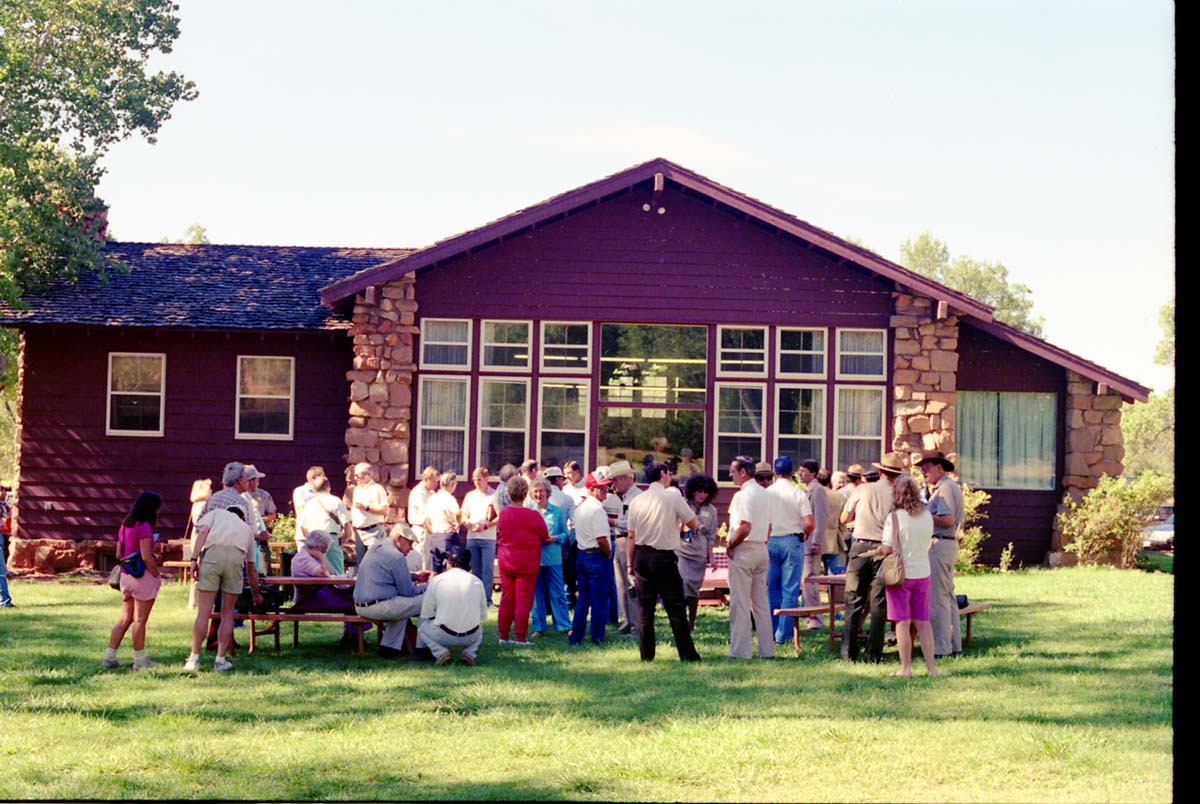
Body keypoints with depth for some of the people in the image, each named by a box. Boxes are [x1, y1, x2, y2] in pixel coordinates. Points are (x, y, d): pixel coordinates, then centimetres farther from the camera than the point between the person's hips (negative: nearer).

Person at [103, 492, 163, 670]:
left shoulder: (125, 526, 11)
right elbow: (146, 556, -20)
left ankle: (110, 656, 11)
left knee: (125, 619, 13)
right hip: (143, 576, -8)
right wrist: (157, 575, -11)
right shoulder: (144, 527, -15)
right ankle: (140, 660, 7)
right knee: (140, 620, 0)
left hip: (126, 575, 8)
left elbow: (118, 554, 16)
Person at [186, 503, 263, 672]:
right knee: (227, 612, 12)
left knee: (204, 610, 1)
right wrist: (256, 595, 50)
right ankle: (220, 660, 10)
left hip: (213, 552, -2)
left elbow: (203, 531, 5)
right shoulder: (246, 528, 35)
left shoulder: (216, 512, 30)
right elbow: (251, 569, 39)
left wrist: (194, 558, -1)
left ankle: (194, 659, 3)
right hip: (236, 557, 2)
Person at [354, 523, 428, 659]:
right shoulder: (397, 557, -13)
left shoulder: (375, 547, 15)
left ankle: (388, 647, 23)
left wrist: (415, 575, 28)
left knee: (403, 605, 31)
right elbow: (408, 592, -7)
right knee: (425, 600, -6)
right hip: (378, 607, -10)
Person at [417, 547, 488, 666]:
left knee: (422, 627, 27)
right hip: (471, 637, 2)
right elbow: (483, 616, 9)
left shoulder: (437, 580, 0)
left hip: (444, 636, -2)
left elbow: (426, 615, 2)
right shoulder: (477, 582, 6)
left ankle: (441, 652, 1)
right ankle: (469, 653, 7)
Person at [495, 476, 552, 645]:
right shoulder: (534, 516, -14)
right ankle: (521, 637, 0)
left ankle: (503, 635, 13)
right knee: (523, 599, 0)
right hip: (527, 564, -4)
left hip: (506, 562, 4)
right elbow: (545, 537, -2)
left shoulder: (503, 514, -2)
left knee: (507, 598, 10)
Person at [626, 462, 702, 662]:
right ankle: (687, 654, 0)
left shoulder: (637, 501, 5)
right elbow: (692, 523, -2)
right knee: (676, 608, -1)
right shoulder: (672, 495, -7)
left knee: (645, 608, 8)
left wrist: (630, 563, 13)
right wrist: (680, 520, 18)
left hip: (641, 555, 4)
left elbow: (631, 536, 7)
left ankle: (646, 654, 10)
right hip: (664, 557, -4)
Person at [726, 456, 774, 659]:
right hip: (761, 549, 9)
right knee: (761, 602, 12)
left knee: (740, 604, -3)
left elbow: (744, 528, -24)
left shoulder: (744, 495, -16)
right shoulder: (765, 494, 12)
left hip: (743, 551, -9)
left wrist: (730, 545, -11)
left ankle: (740, 650, -2)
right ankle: (766, 649, 14)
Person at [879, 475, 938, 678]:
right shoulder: (927, 516, 0)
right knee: (923, 623, 11)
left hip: (901, 575, -5)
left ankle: (905, 668, 2)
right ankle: (931, 667, 11)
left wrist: (875, 550, 3)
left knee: (902, 623, 1)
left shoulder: (895, 518, -16)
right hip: (923, 573, 5)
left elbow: (887, 549, -17)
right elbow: (928, 542, 11)